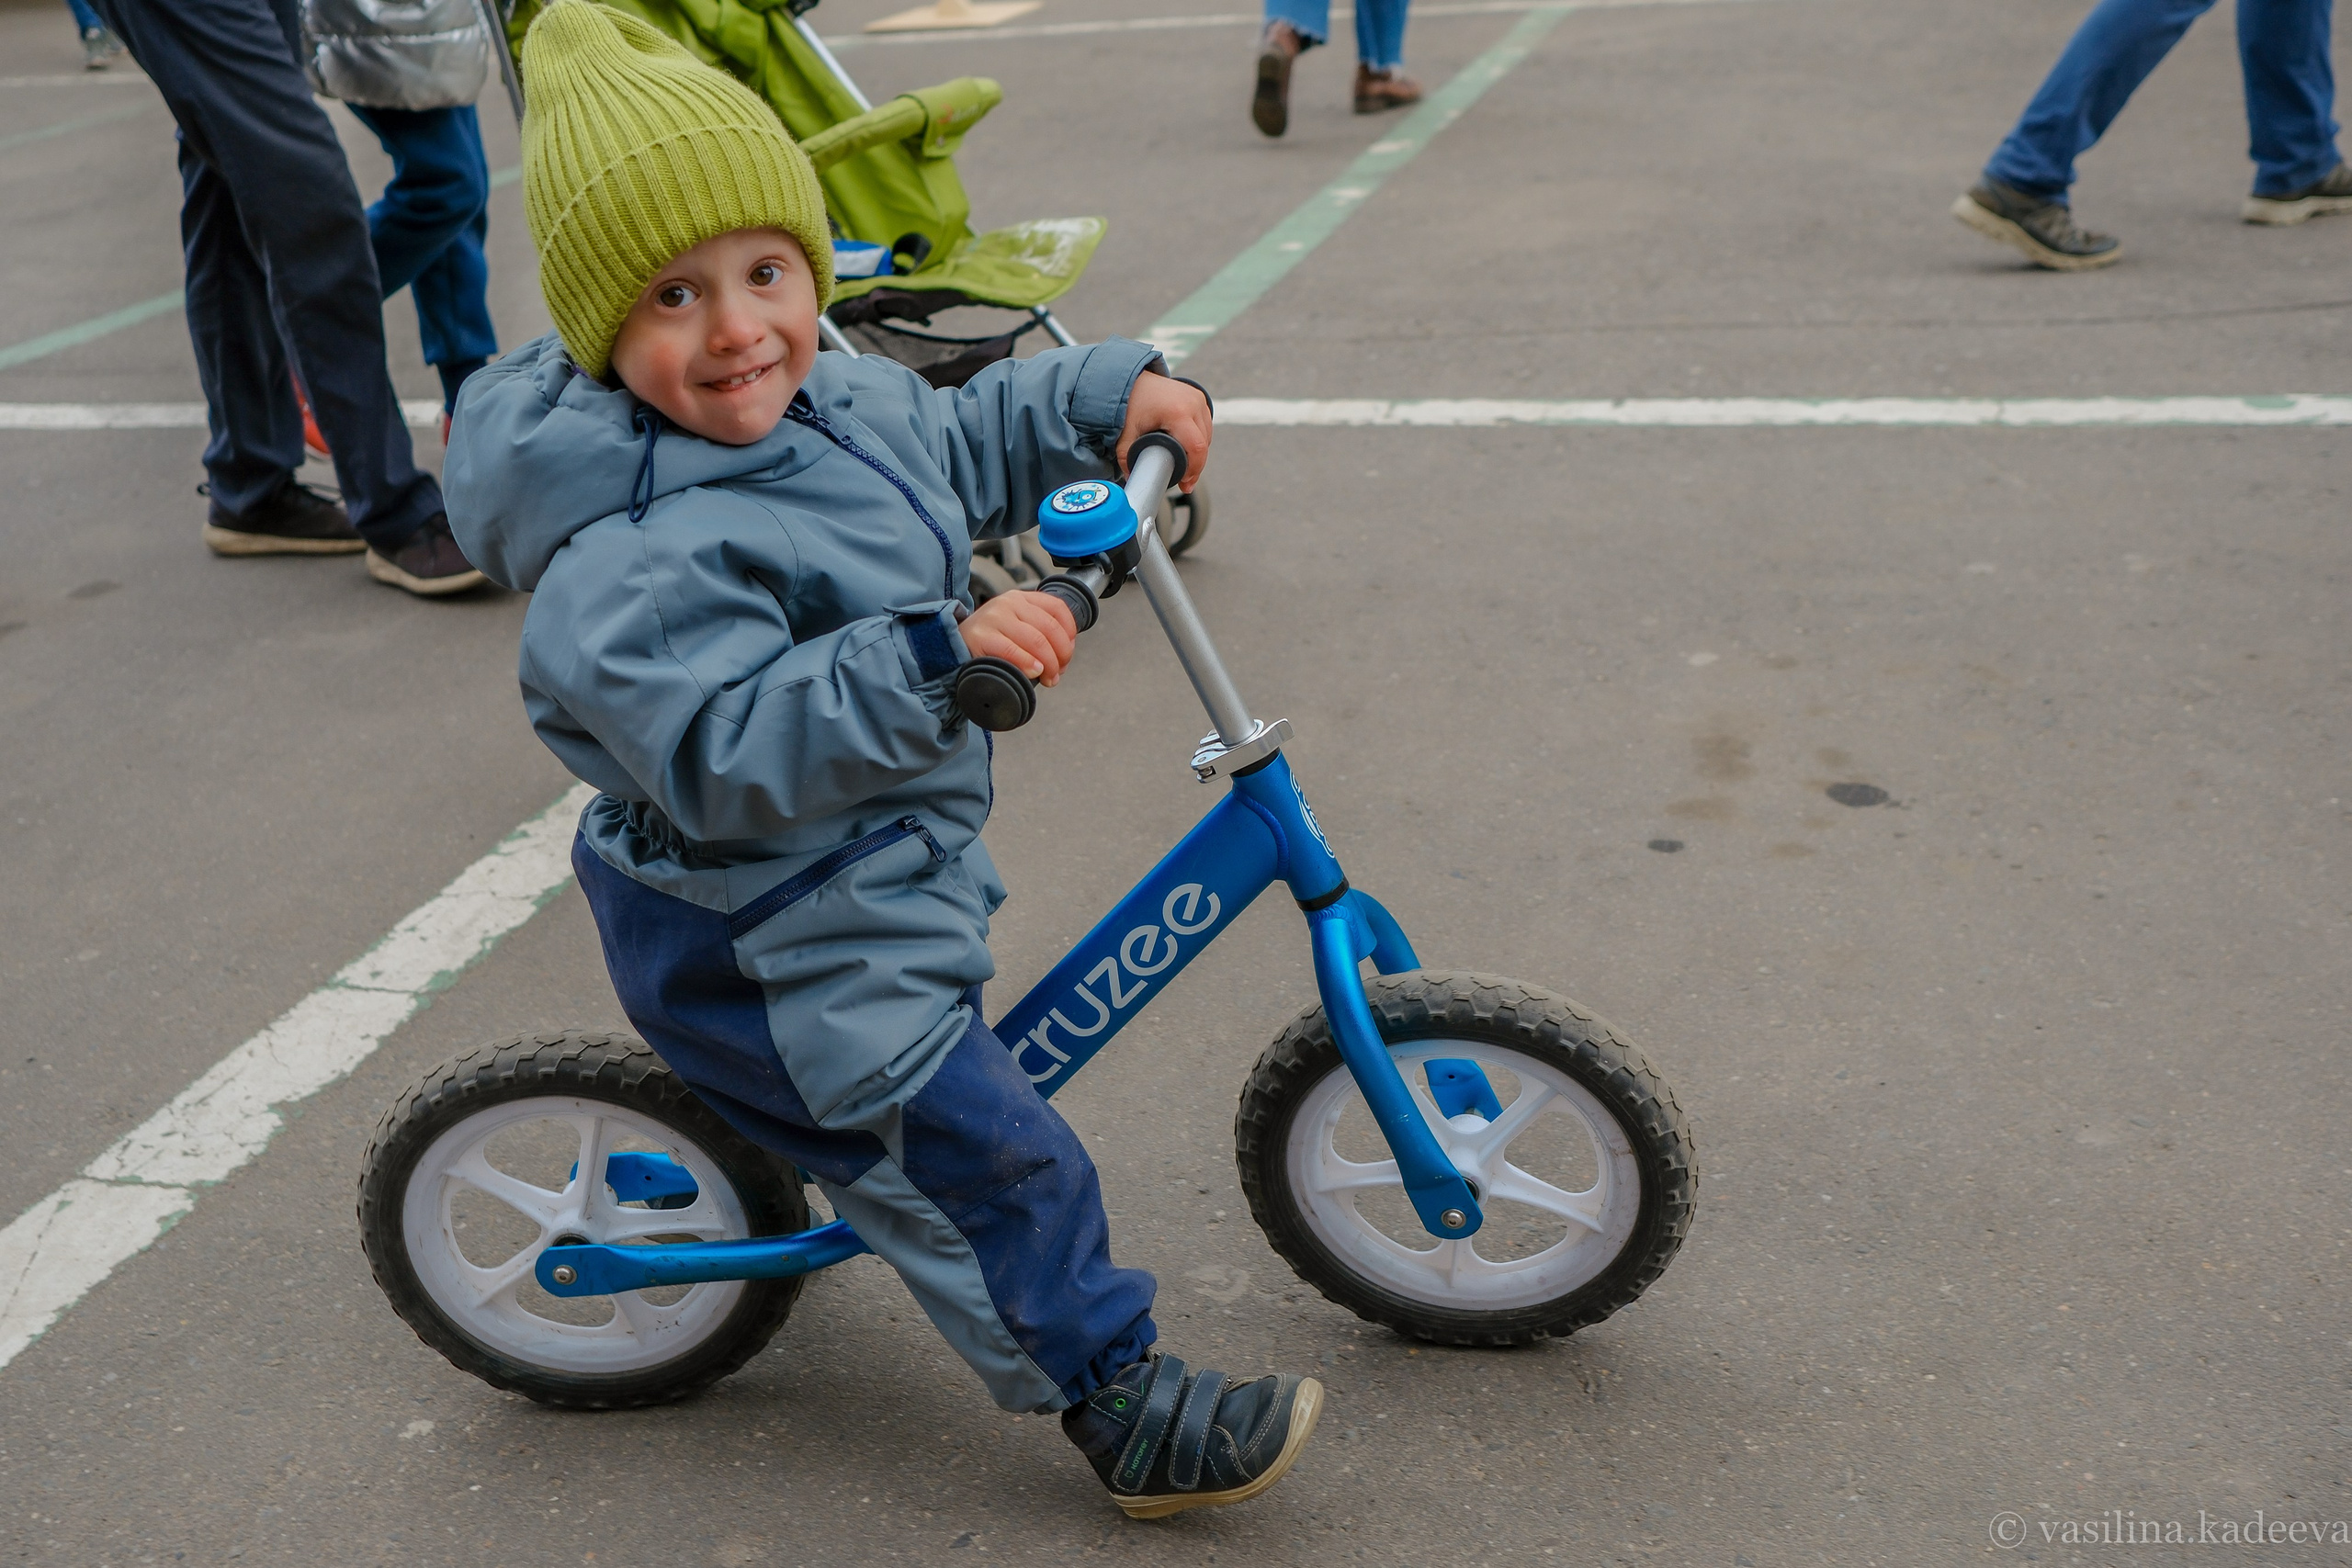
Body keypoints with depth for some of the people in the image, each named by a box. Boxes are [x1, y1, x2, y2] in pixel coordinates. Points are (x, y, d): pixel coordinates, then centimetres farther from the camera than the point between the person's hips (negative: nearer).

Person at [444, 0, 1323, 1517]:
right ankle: (1119, 1401, 16)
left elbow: (965, 446, 16)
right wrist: (936, 653, -45)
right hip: (769, 954, -9)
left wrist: (1112, 391, 6)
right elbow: (732, 754, -39)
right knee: (994, 1163, -2)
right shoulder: (636, 561, -31)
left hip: (874, 874, 9)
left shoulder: (835, 399, -2)